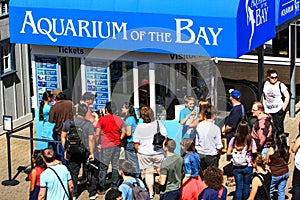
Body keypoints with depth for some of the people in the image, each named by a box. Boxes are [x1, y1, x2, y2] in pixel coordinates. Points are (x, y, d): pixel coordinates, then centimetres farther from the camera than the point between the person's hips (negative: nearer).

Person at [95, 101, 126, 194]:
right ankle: (114, 186, 14)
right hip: (117, 145, 4)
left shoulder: (102, 119, -7)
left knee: (103, 168, 1)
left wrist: (98, 144, 2)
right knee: (116, 166, 11)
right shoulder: (119, 119, 6)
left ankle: (102, 188, 1)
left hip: (106, 146, -4)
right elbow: (123, 132, 11)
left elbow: (97, 134, -8)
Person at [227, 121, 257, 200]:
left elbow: (228, 153, -3)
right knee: (246, 186, 12)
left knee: (238, 186, 8)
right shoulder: (251, 140, -11)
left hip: (237, 167, 1)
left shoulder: (234, 140, -7)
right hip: (247, 167, -1)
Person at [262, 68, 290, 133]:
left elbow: (287, 97, -7)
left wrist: (283, 108, -10)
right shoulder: (266, 84, 6)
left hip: (278, 111, -5)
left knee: (278, 129, -4)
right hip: (268, 111, 5)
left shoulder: (280, 85, -9)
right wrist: (264, 108, 12)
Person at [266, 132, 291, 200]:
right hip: (285, 173, 4)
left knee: (269, 191, 12)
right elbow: (289, 161, 6)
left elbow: (266, 162, -5)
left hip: (275, 174, -4)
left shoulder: (271, 149, -18)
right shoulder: (288, 149, -7)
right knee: (281, 191, 13)